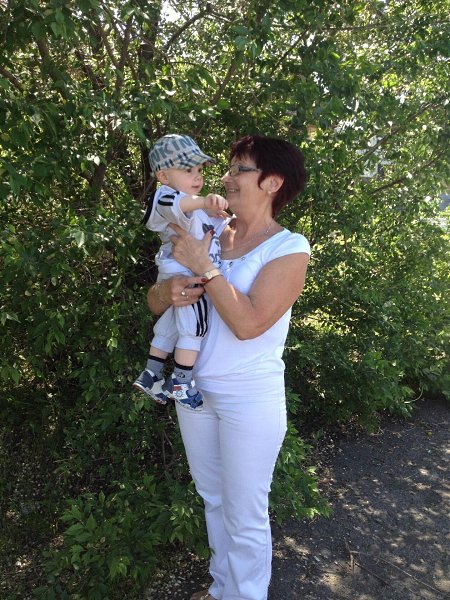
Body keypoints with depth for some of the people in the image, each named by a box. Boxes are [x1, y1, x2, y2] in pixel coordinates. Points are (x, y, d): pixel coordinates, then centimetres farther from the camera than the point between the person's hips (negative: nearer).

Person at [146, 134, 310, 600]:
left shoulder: (289, 248, -12)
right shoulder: (208, 233, 2)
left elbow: (248, 323, -24)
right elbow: (153, 301, 3)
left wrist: (203, 267, -21)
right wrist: (170, 291, -19)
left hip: (250, 398, -6)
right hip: (195, 387, 6)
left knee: (245, 517, 9)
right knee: (212, 499, 23)